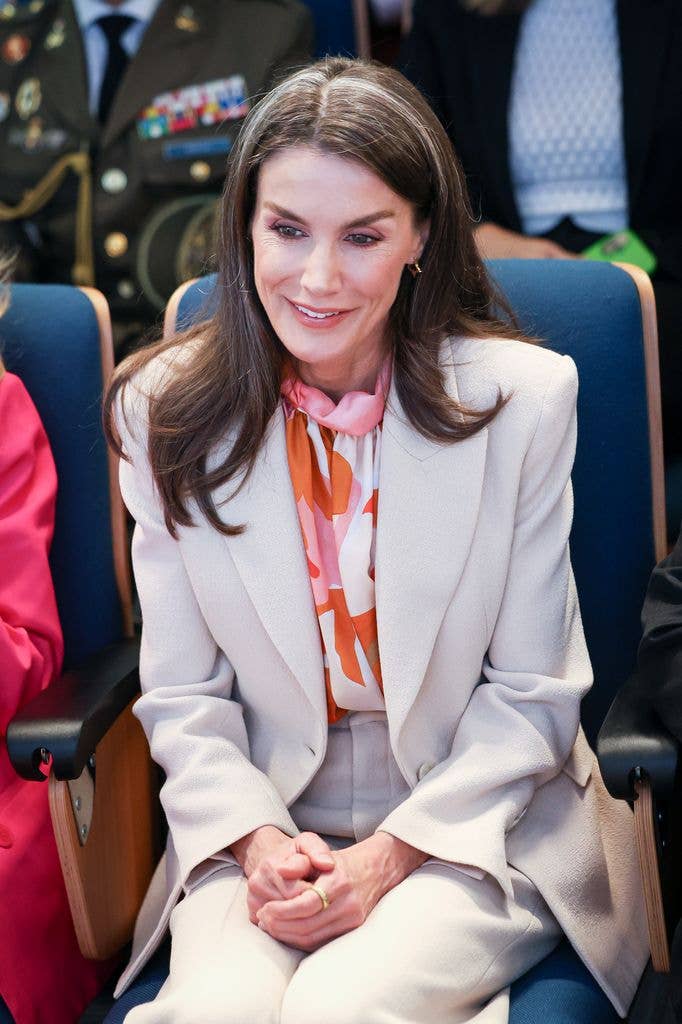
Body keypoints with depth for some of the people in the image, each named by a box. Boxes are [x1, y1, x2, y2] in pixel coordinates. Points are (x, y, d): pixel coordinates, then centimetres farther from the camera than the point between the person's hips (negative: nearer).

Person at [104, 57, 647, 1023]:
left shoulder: (523, 398, -6)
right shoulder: (167, 411, -1)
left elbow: (532, 693, -3)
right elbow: (182, 695, 2)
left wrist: (391, 857, -13)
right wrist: (257, 838, -15)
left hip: (474, 826, -1)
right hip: (259, 826, 1)